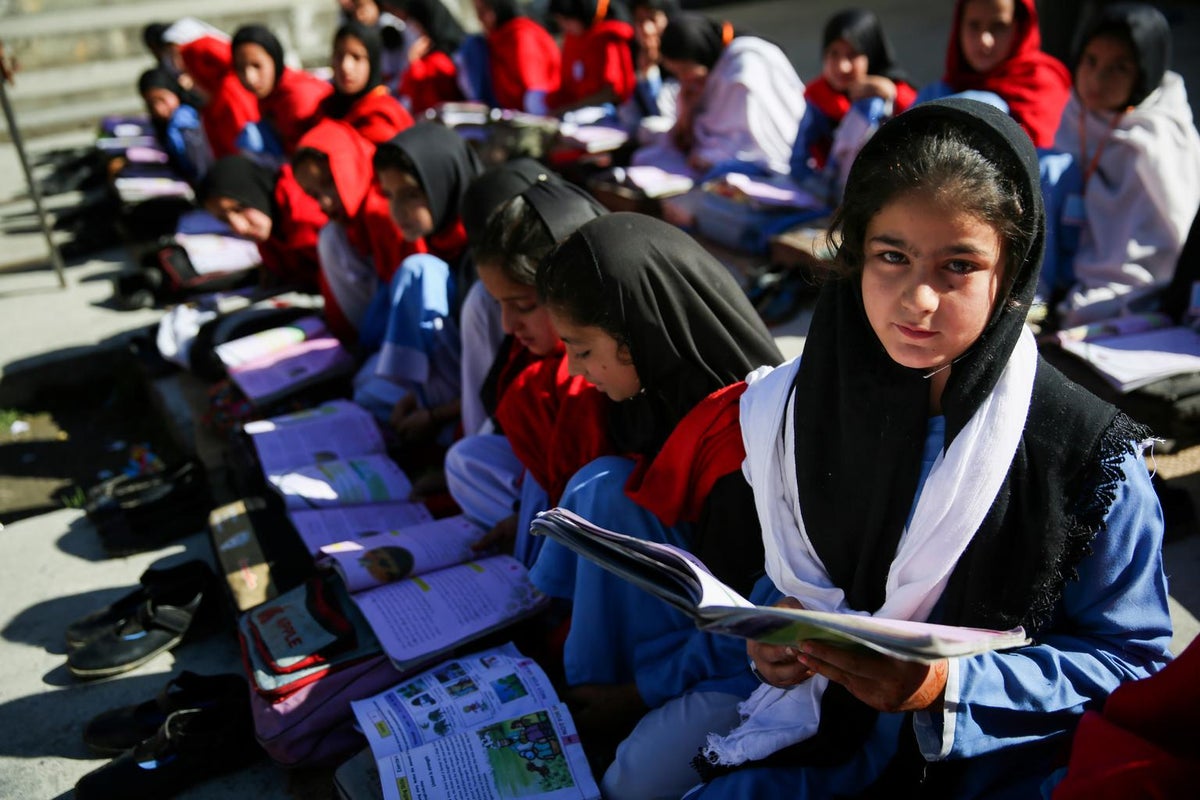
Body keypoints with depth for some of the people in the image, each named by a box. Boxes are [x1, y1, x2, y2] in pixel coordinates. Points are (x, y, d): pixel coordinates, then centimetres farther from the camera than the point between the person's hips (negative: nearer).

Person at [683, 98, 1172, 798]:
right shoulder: (795, 405, -6)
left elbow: (1132, 658, -10)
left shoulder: (1089, 453, -17)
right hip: (835, 727, 2)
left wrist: (950, 682, -23)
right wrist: (777, 635, -13)